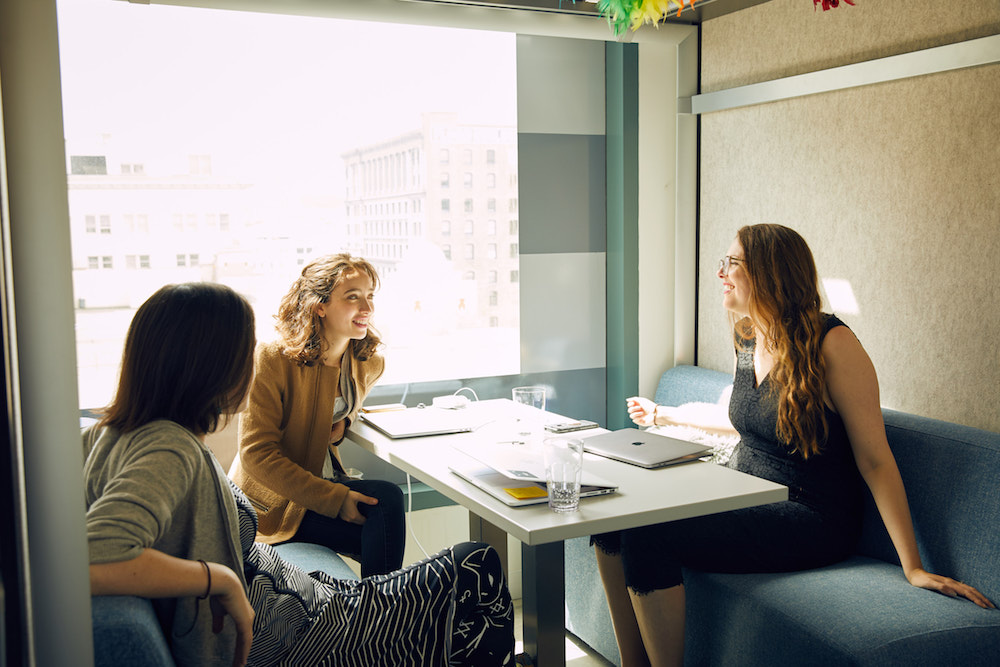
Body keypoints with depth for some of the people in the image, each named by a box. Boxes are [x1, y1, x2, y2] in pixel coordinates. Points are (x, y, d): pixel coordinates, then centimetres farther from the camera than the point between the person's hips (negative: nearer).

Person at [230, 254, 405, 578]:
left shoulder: (366, 363, 1)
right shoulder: (271, 359, -18)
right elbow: (256, 454, -20)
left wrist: (344, 423, -2)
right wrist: (334, 498, -28)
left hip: (326, 479, 6)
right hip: (273, 503, -6)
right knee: (386, 499, -25)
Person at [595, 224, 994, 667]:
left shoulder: (830, 343, -16)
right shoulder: (749, 339, 7)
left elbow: (875, 462, -15)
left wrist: (913, 568, -18)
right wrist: (664, 415, 36)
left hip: (810, 519, -8)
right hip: (743, 498, 8)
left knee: (650, 536, -27)